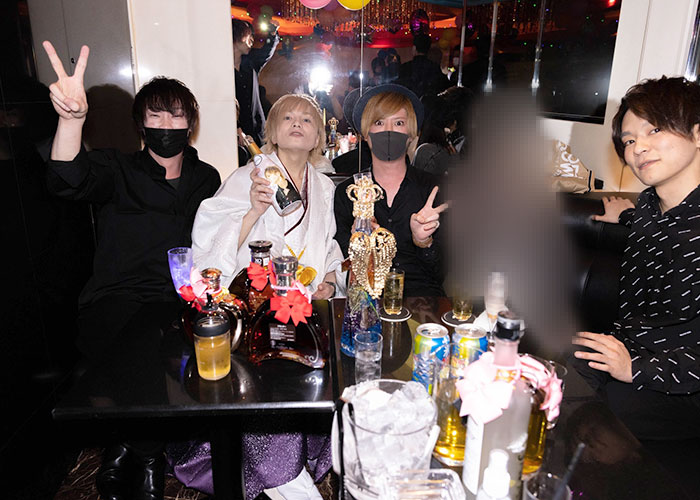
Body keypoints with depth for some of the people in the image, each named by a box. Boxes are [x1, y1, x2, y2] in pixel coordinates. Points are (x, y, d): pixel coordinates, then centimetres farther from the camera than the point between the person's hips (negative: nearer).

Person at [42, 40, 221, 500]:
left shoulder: (207, 179, 17)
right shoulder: (118, 170, 7)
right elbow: (69, 181, -15)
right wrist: (72, 118, -32)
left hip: (183, 302, 2)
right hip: (116, 301, -2)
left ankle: (125, 453, 1)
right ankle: (146, 459, 0)